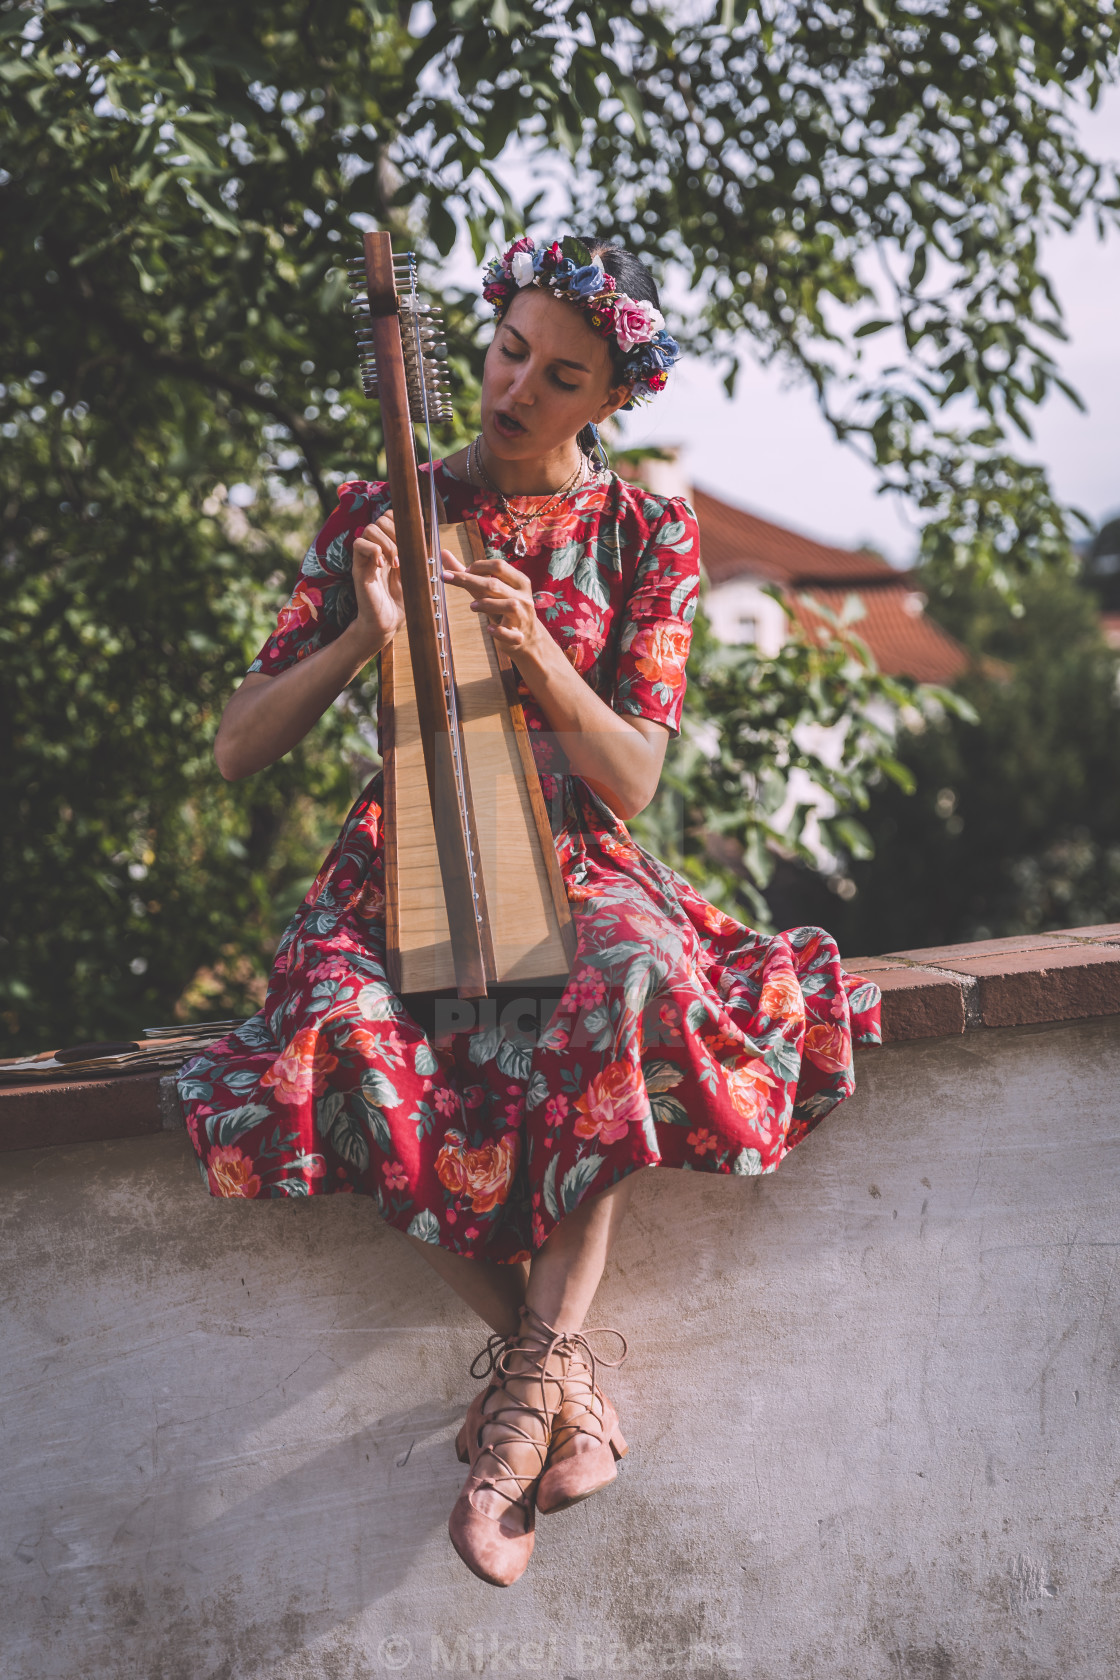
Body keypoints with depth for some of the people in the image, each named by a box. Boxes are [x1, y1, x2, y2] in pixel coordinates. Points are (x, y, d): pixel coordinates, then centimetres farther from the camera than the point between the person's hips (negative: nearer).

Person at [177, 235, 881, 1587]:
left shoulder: (643, 535, 5)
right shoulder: (382, 514, 5)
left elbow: (632, 784, -3)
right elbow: (235, 751, 0)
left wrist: (535, 654, -21)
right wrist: (364, 634, -18)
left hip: (575, 862, 0)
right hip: (406, 866, 1)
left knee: (639, 980, -38)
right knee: (346, 1030, -35)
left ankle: (530, 1367, -32)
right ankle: (560, 1369, -22)